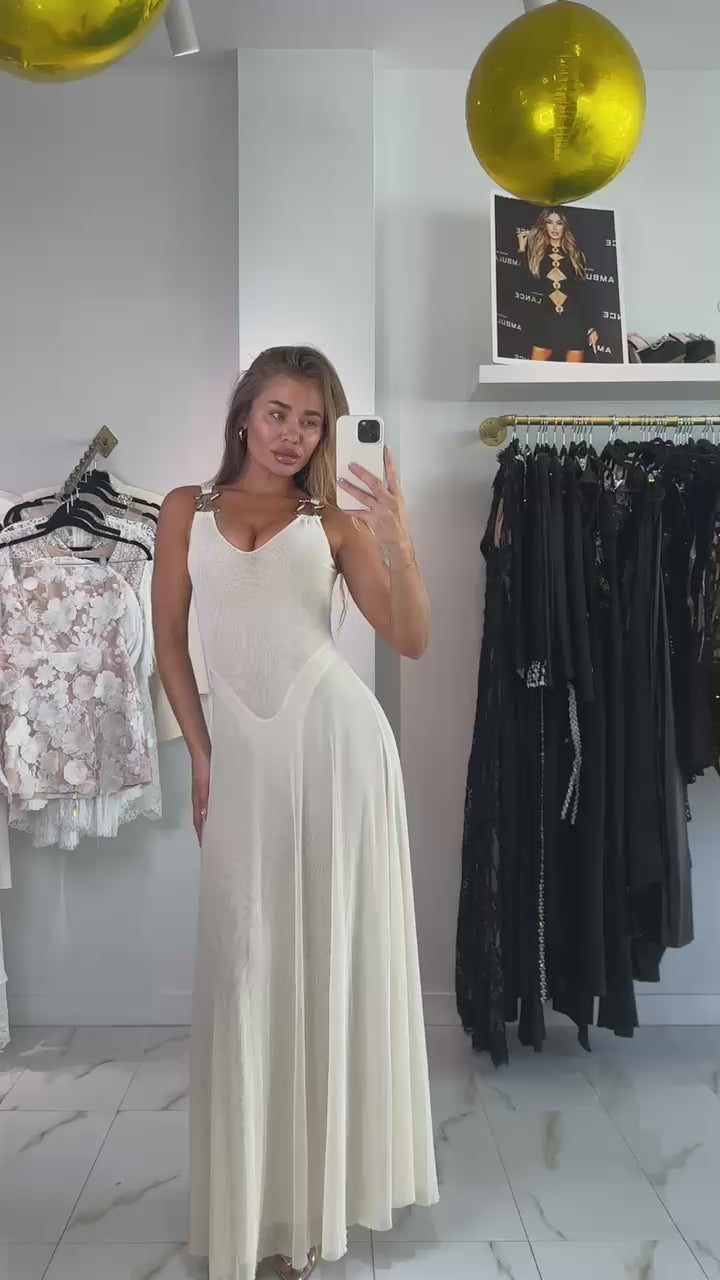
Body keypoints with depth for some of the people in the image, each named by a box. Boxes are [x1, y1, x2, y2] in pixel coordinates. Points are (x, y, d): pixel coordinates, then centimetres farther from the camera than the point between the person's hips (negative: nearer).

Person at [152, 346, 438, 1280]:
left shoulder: (334, 522, 6)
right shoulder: (187, 509, 10)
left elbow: (412, 640, -2)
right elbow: (170, 638, 9)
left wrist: (398, 545, -17)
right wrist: (200, 753, 3)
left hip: (335, 732, -1)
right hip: (243, 745, 1)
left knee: (335, 945, 6)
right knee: (247, 956, 7)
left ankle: (322, 1180, 25)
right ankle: (261, 1193, 27)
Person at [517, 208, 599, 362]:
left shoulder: (575, 254, 11)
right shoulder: (536, 252, 11)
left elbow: (583, 293, 9)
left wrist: (590, 327, 3)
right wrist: (522, 251, 0)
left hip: (573, 322, 0)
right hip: (544, 322, 0)